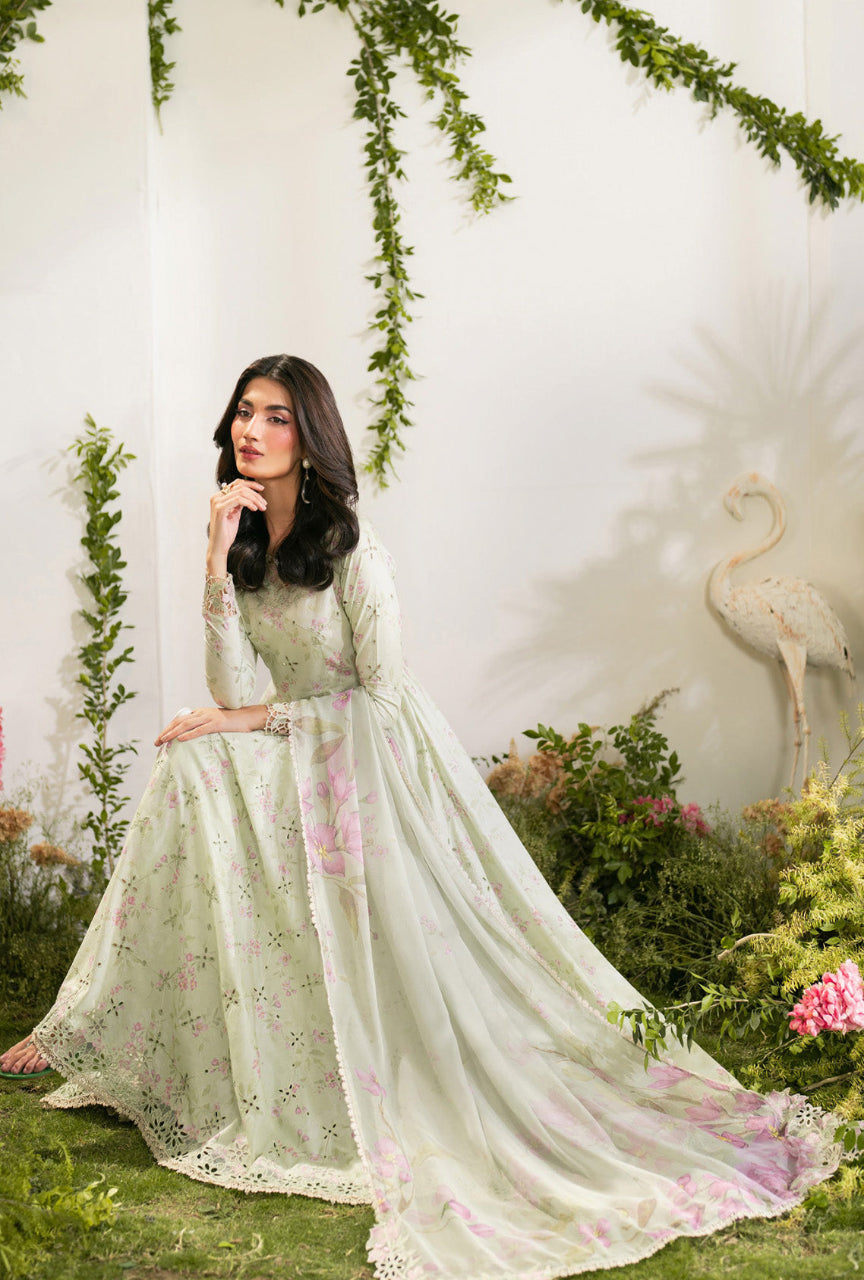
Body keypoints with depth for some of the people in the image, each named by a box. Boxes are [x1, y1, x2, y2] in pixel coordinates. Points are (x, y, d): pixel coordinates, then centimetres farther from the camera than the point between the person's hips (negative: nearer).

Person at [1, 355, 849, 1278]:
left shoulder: (348, 540, -14)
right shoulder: (241, 537, 4)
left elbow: (383, 693, -15)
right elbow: (233, 690, -8)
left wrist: (262, 718, -12)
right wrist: (219, 557, -14)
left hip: (377, 763, -5)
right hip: (291, 767, 5)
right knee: (191, 764, -14)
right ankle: (105, 1025, -6)